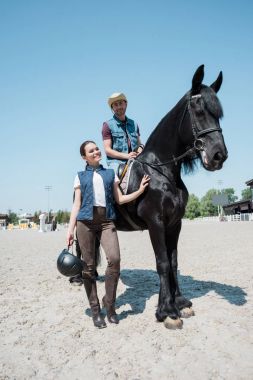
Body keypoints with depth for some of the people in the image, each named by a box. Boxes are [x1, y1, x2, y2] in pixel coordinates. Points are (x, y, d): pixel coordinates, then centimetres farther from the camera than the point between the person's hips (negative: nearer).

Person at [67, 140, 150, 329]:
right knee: (89, 266, 1)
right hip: (85, 221, 0)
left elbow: (120, 199, 13)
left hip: (107, 221, 1)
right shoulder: (80, 176, 12)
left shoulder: (110, 173, 16)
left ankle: (110, 304, 4)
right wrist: (70, 229, 1)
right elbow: (77, 204, 9)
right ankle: (95, 310, 17)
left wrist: (140, 190, 2)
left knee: (115, 258, -18)